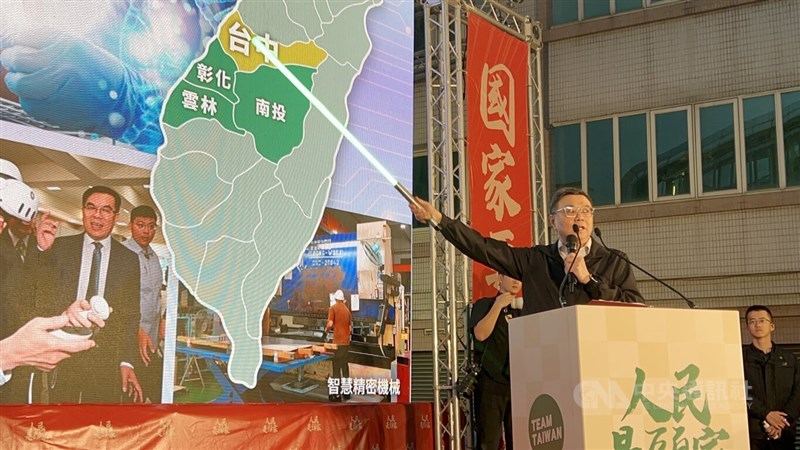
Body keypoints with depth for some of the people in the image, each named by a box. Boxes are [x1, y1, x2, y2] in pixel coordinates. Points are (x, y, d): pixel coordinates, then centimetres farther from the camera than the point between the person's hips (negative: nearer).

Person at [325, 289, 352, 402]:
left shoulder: (333, 308, -5)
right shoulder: (347, 310, 11)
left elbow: (330, 324, -14)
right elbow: (350, 328, 11)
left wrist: (326, 329, 6)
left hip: (338, 342, -5)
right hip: (346, 342, 5)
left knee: (336, 368, -2)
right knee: (345, 366, 14)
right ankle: (347, 392, 17)